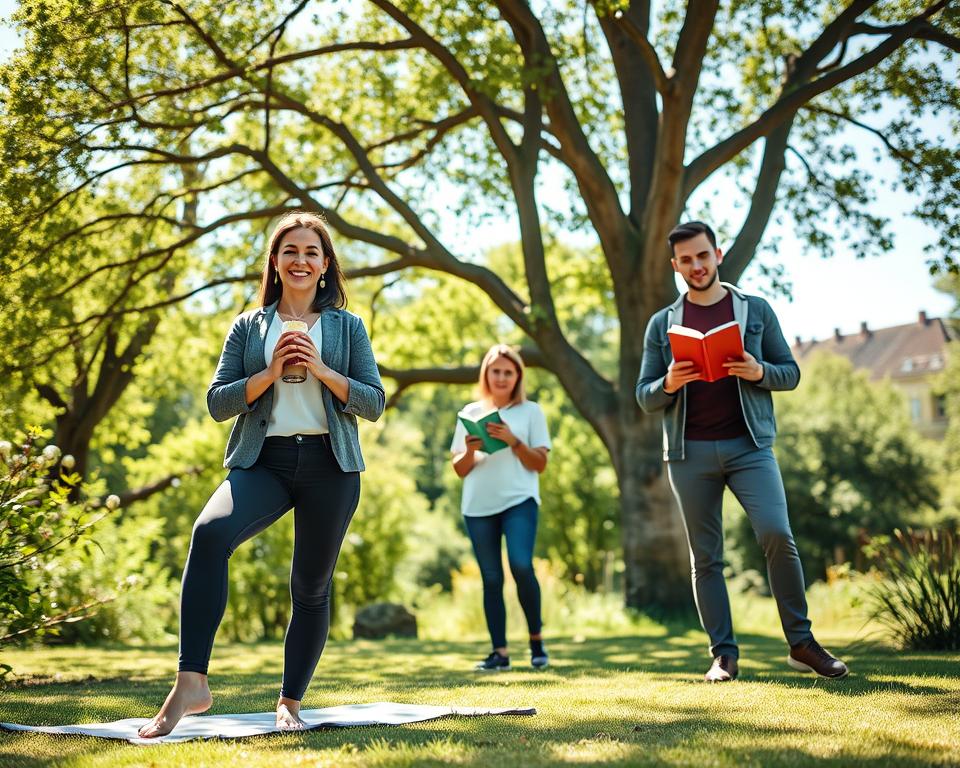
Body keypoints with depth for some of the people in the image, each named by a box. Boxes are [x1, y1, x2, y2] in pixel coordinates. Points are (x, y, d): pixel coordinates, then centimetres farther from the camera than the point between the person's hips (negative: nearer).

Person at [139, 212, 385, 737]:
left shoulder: (347, 326, 11)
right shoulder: (248, 327, 12)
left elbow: (374, 403, 4)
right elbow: (217, 403, 6)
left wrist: (321, 370, -10)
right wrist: (270, 373, -9)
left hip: (329, 464, 1)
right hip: (263, 461, -1)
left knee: (312, 588, 6)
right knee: (211, 532, -30)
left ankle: (290, 701, 24)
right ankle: (191, 684, -32)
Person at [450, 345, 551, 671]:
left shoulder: (530, 411, 8)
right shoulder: (470, 413, 15)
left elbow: (540, 464, 3)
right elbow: (460, 470, 14)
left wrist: (513, 440, -12)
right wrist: (470, 451, -7)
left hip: (519, 500, -3)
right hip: (478, 506, 3)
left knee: (521, 565, -19)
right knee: (491, 577, 2)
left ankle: (536, 639, 0)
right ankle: (499, 652, 5)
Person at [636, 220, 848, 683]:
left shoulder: (756, 310, 10)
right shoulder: (662, 324, 11)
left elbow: (791, 373, 10)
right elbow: (644, 398, 9)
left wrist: (759, 372, -11)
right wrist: (668, 385, -13)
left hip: (748, 443, -1)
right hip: (690, 451, 1)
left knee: (777, 534, -16)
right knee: (705, 557, 3)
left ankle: (802, 644, -2)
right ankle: (723, 656, 10)